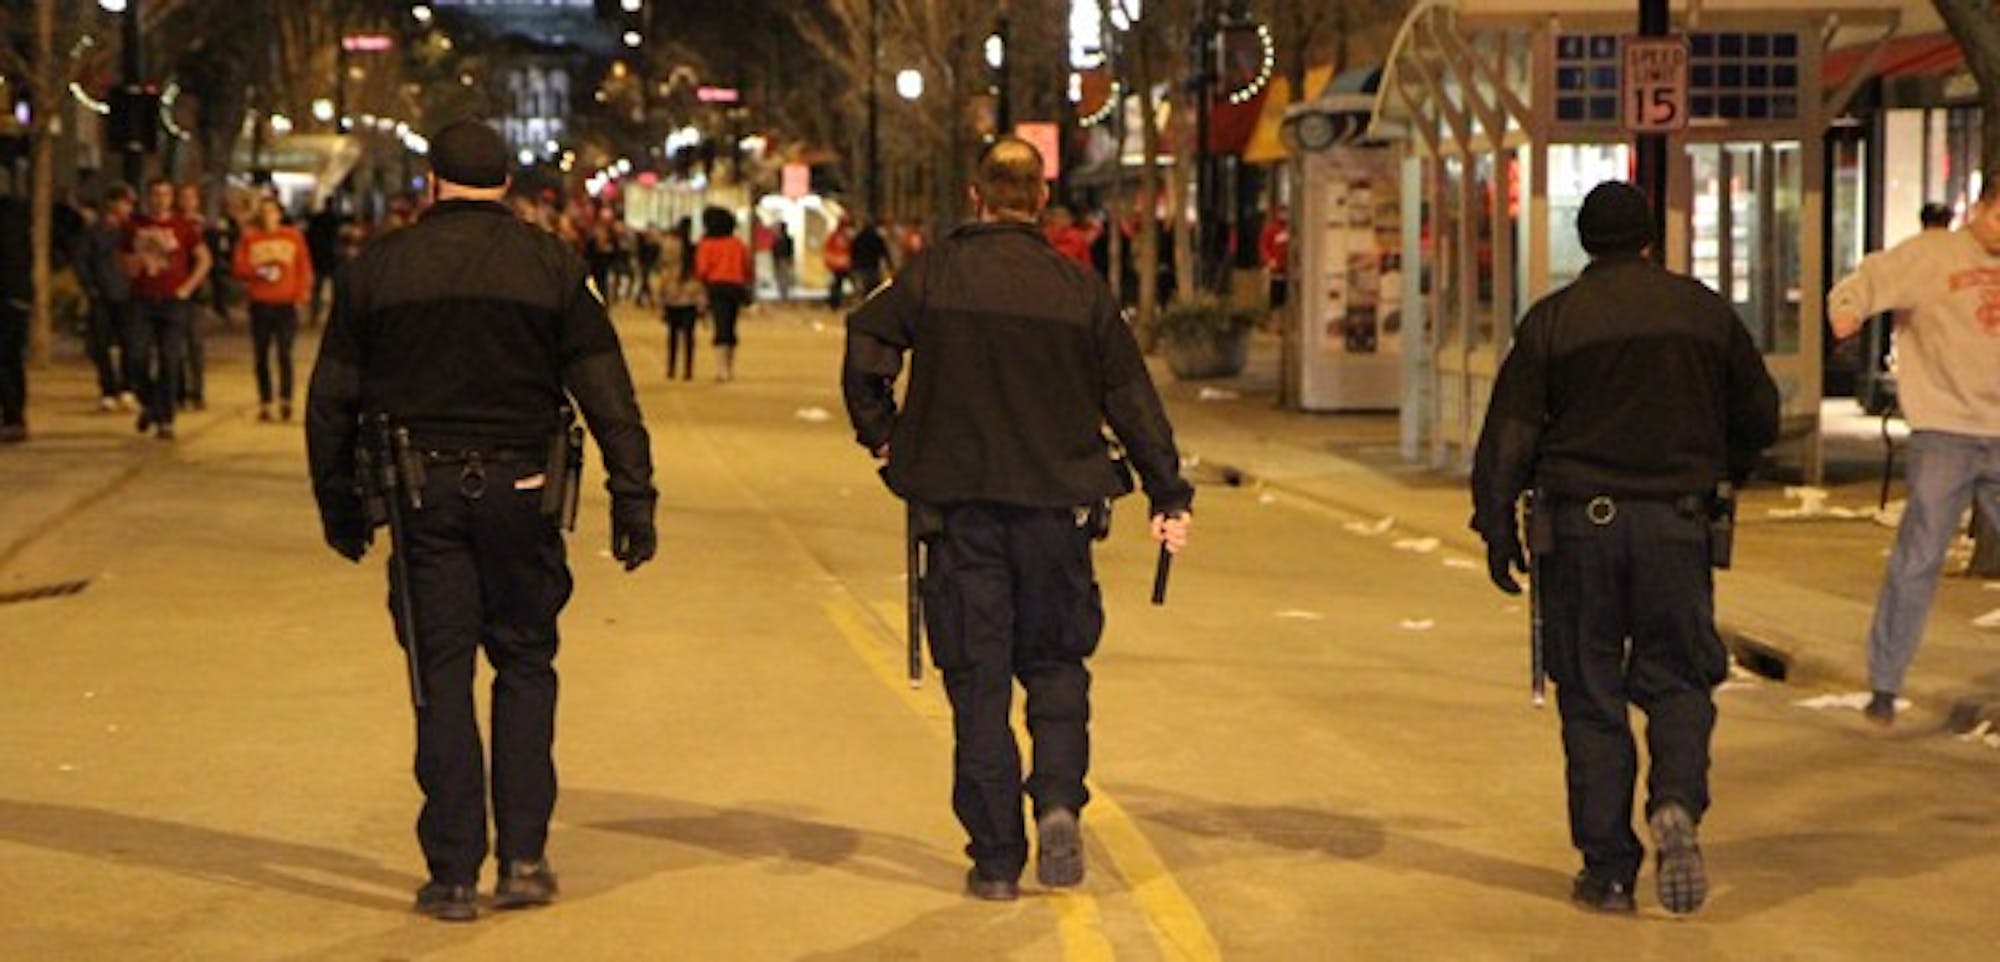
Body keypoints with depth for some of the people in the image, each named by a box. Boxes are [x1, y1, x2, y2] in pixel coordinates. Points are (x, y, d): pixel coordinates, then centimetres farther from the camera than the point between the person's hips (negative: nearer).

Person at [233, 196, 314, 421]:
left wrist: (301, 295, -5)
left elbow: (304, 268, 4)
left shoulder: (293, 236, 5)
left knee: (284, 354, -10)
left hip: (286, 304, -1)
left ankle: (285, 400, -5)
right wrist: (257, 272, -13)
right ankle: (264, 403, 8)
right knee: (262, 356, 3)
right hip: (259, 304, 1)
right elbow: (238, 268, 5)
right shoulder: (249, 238, 7)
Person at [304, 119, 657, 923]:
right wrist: (633, 498, 0)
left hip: (420, 492, 0)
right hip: (519, 489, 0)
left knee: (442, 678, 4)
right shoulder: (550, 266, 1)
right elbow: (607, 394, -3)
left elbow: (330, 401, 6)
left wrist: (339, 507, 15)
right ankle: (523, 858, 8)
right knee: (525, 667, 12)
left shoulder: (376, 268, 4)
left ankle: (454, 875, 4)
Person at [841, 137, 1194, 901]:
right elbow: (1132, 398, 3)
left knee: (978, 674, 4)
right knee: (1056, 660, 16)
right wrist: (1168, 495, 7)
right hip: (1055, 500, 1)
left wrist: (883, 437, 8)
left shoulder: (935, 274, -1)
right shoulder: (1079, 290, 1)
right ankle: (1058, 798, -8)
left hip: (962, 501, 0)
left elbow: (865, 351, -6)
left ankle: (995, 858, 4)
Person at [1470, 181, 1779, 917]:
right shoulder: (1705, 311, 6)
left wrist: (1497, 528, 2)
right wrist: (1722, 472, 32)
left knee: (1591, 697, 5)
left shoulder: (1553, 319, -2)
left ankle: (1608, 870, 5)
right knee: (1677, 679, 12)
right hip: (1677, 522, 1)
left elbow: (1508, 435, -5)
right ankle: (1677, 801, -16)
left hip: (1580, 524, -1)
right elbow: (1759, 415, 14)